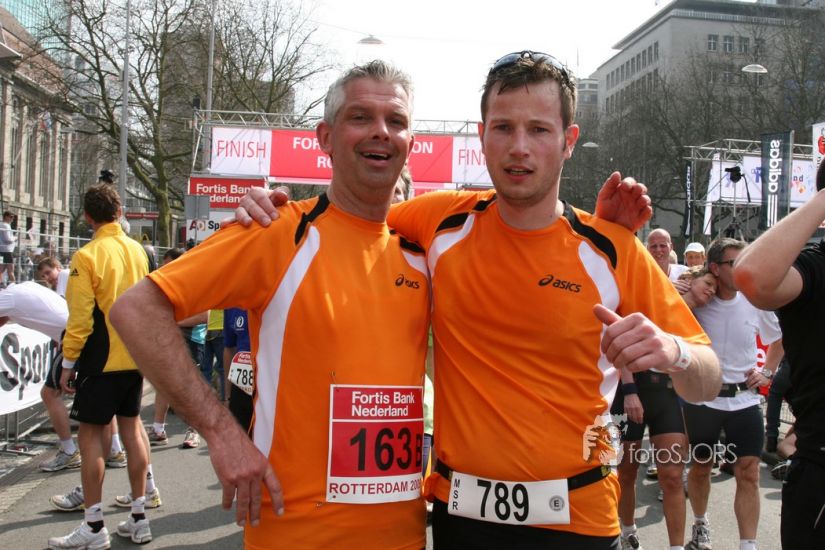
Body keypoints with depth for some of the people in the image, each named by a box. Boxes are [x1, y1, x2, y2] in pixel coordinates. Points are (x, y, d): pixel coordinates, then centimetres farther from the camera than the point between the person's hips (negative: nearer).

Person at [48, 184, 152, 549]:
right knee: (131, 427, 12)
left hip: (102, 359, -6)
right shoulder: (138, 250, 5)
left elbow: (80, 317, -15)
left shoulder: (88, 256, -14)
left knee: (91, 433, 1)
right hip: (136, 356, 6)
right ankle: (138, 519, 18)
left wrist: (68, 363, -7)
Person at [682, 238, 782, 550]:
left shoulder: (755, 303, -2)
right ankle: (700, 524, 38)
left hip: (744, 399, 1)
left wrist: (767, 372, 8)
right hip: (702, 398, -1)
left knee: (749, 474, -2)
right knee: (701, 467, 14)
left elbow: (779, 338, 16)